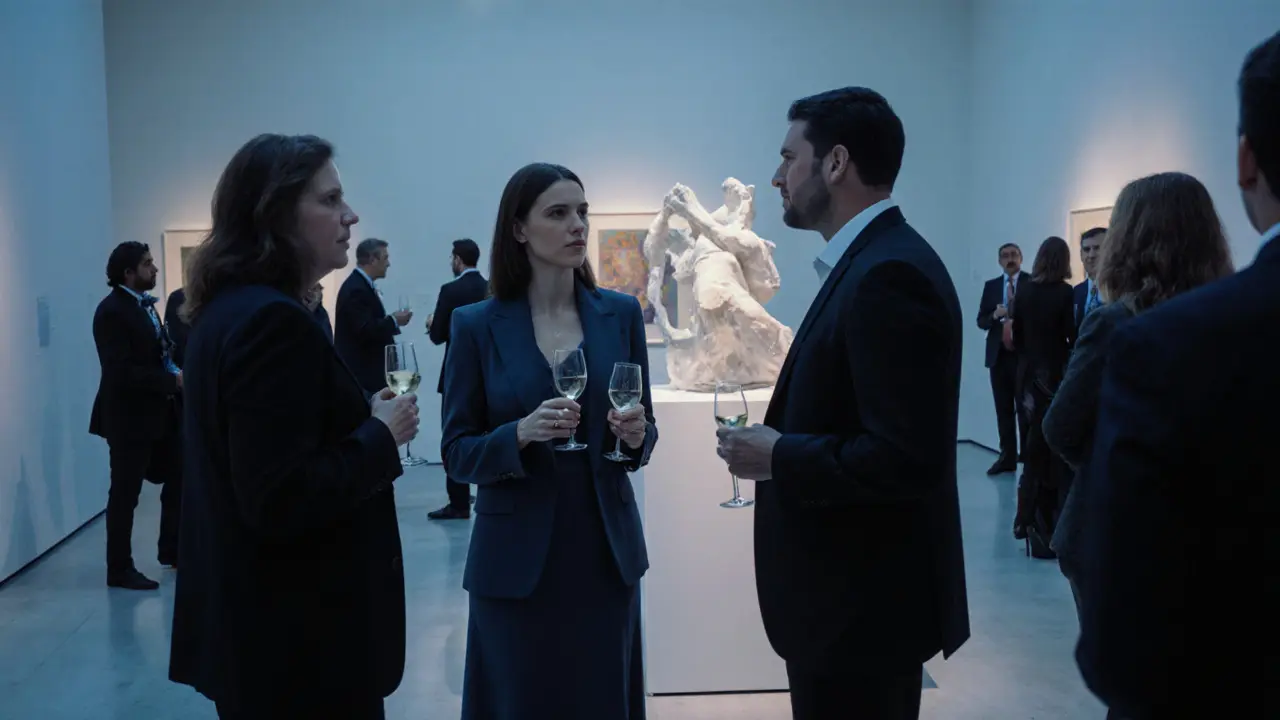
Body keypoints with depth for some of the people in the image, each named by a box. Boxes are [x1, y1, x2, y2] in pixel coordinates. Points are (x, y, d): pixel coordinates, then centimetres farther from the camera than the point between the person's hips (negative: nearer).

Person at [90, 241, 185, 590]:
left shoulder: (144, 304, 11)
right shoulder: (112, 311, -17)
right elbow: (122, 372, -24)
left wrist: (179, 374, -3)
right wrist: (173, 381, -23)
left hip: (159, 412, 9)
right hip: (129, 417, -9)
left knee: (179, 478, 15)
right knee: (125, 495, 3)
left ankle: (172, 550, 31)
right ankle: (119, 569, 15)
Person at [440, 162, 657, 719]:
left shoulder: (621, 313, 2)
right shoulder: (477, 325, -5)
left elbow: (644, 431, 8)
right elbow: (457, 453, -4)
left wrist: (635, 435, -15)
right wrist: (521, 433, -22)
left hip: (607, 549, 2)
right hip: (516, 558, -2)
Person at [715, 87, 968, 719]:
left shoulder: (888, 274, -22)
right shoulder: (870, 262, 10)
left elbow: (908, 458, -28)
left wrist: (778, 457, -18)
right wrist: (780, 441, 3)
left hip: (866, 602, -10)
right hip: (852, 590, 10)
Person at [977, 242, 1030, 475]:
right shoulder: (991, 286, 12)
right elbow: (981, 320, 8)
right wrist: (995, 315, -11)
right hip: (998, 355, 4)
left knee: (1025, 408, -2)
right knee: (1003, 409, 7)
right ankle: (1007, 457, 11)